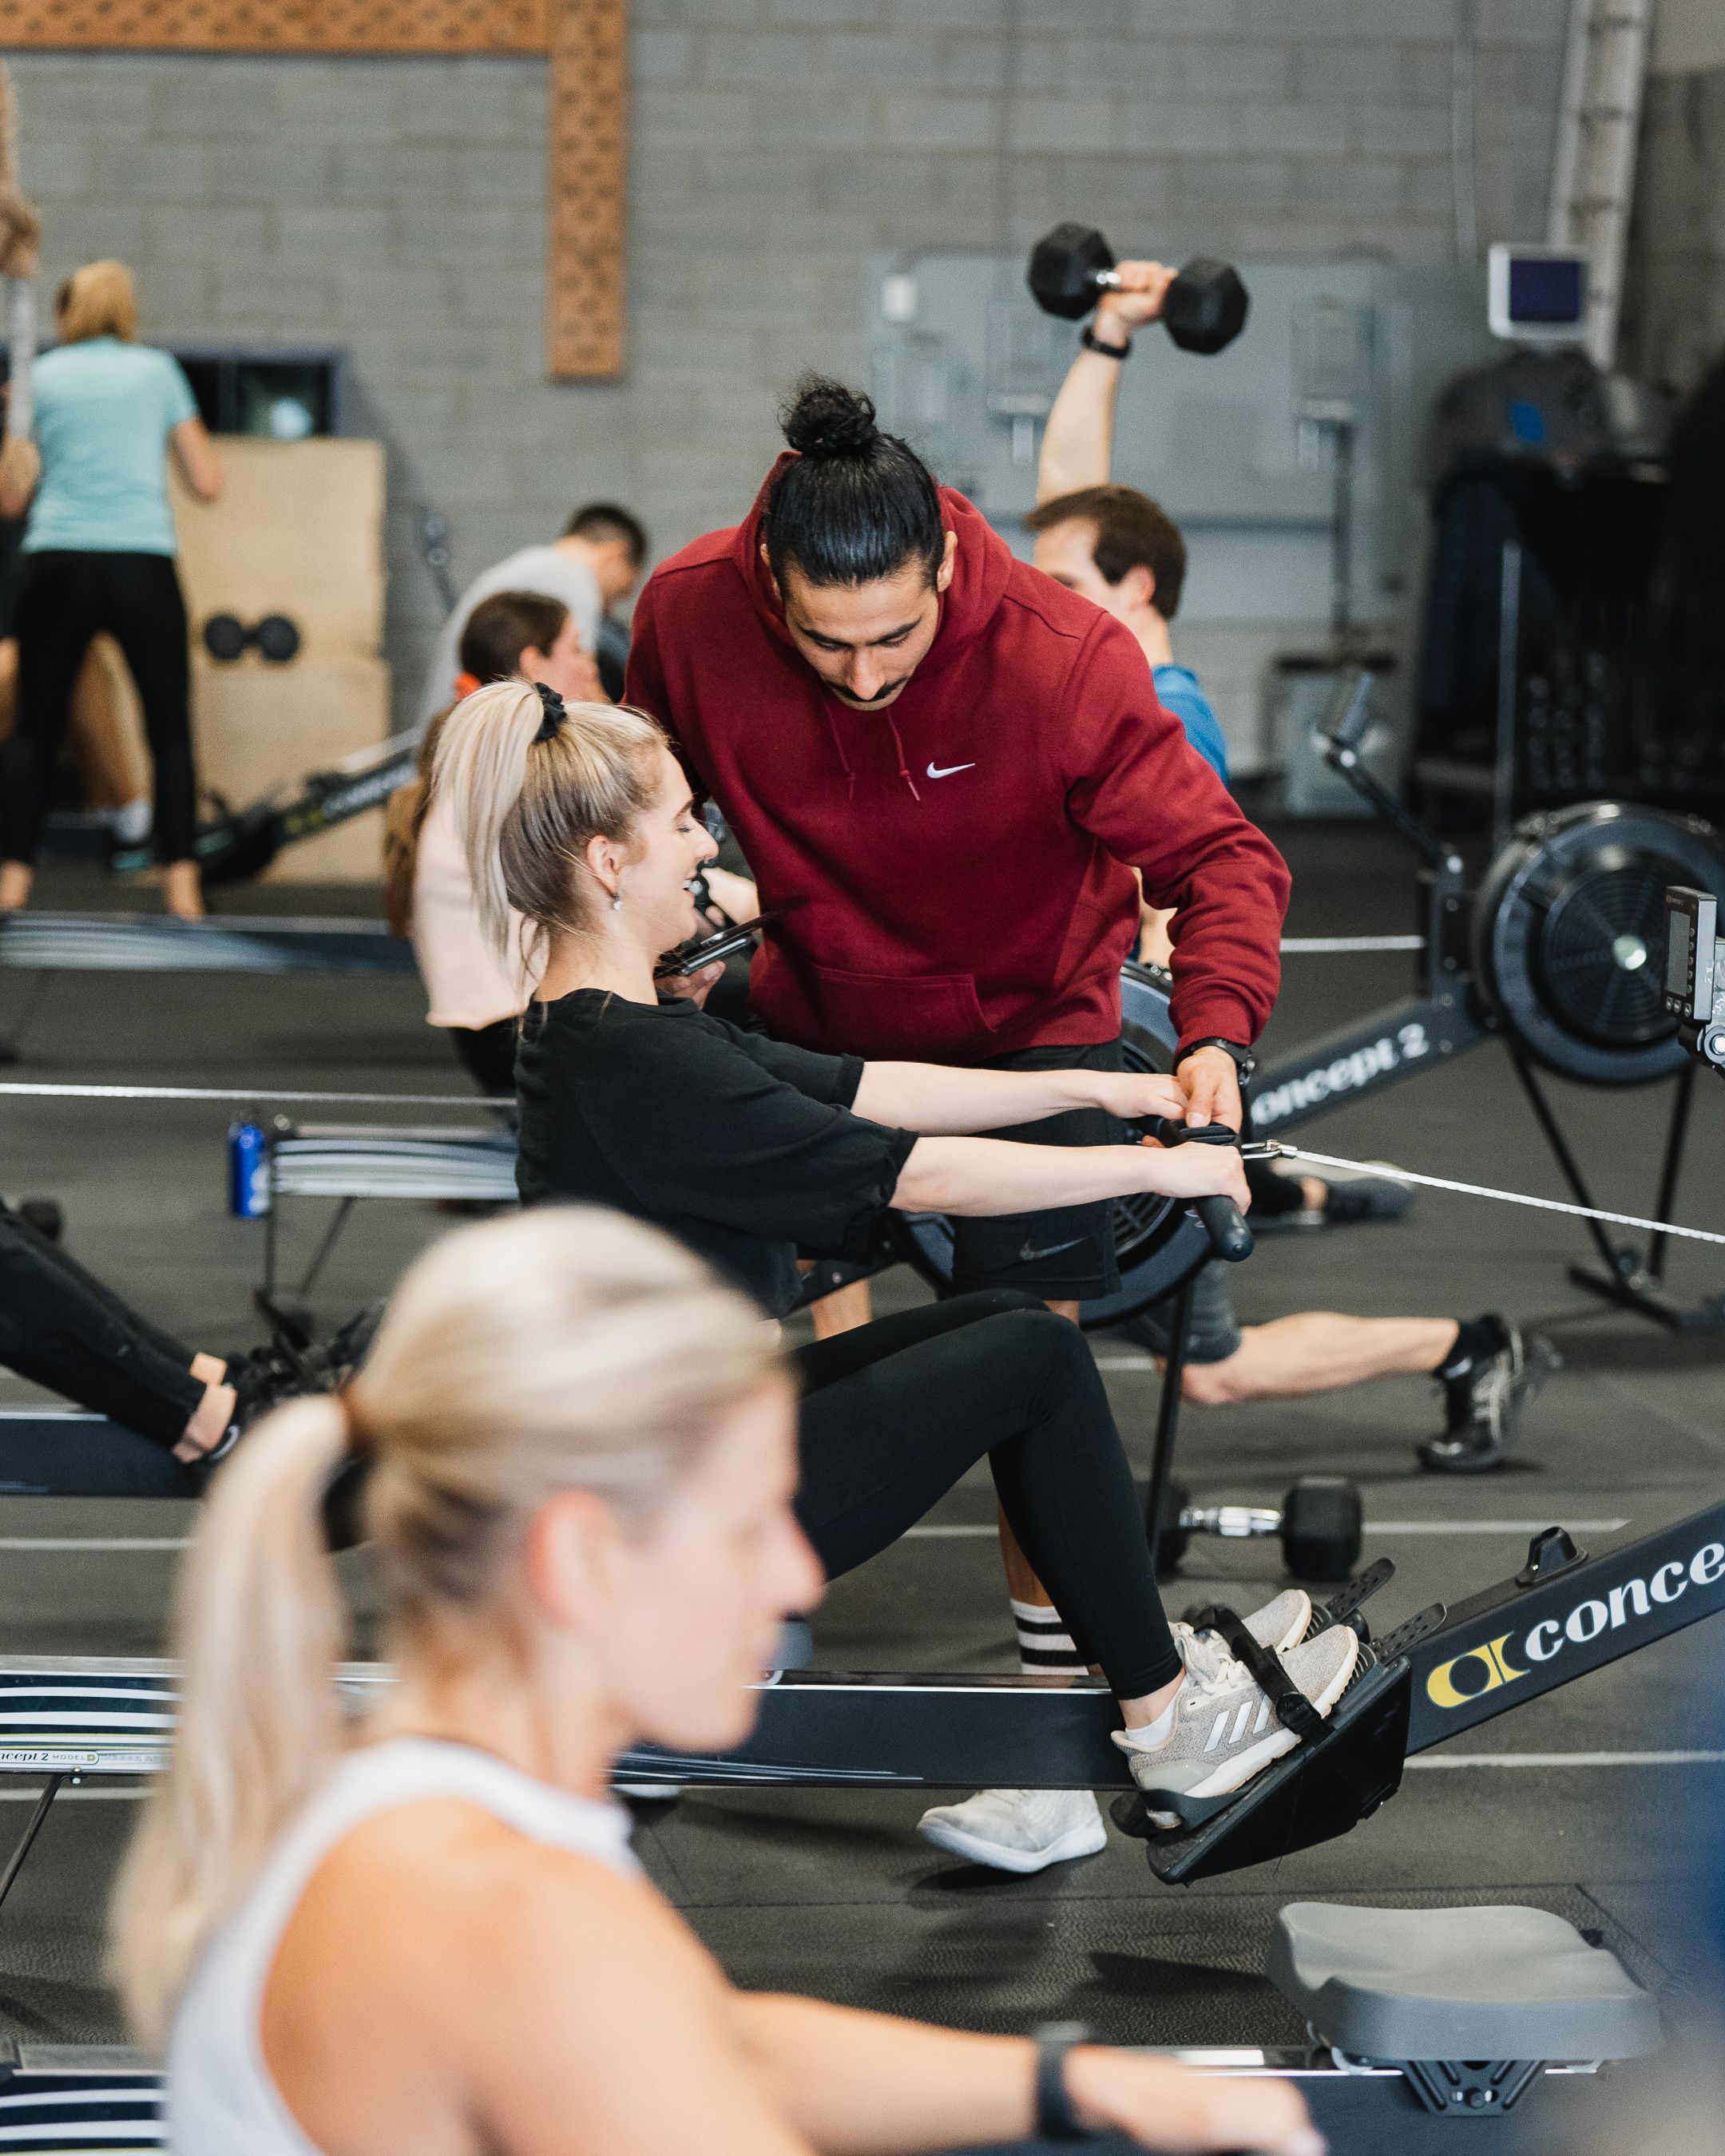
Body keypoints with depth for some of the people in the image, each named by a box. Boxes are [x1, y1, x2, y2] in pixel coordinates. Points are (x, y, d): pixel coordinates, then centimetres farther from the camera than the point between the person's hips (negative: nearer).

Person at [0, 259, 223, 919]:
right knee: (170, 731, 6)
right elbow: (207, 484, 10)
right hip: (143, 563, -1)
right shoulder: (157, 370, 10)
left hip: (58, 566, 1)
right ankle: (182, 884, -3)